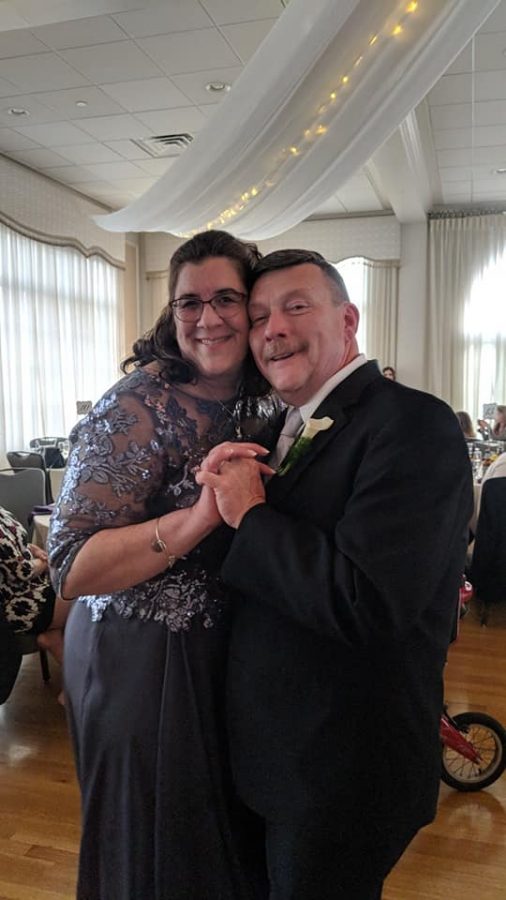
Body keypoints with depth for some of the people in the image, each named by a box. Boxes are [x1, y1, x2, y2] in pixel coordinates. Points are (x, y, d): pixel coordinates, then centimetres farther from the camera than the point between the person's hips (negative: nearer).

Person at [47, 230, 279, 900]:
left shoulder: (261, 400, 2)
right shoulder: (140, 405, -20)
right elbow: (71, 567, -26)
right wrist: (198, 517, -38)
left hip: (224, 648, 7)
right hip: (145, 661, -6)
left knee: (224, 832, 26)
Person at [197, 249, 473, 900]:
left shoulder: (412, 425, -22)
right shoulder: (296, 431, 7)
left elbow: (366, 601, -33)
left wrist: (250, 514, -21)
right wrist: (224, 483, -8)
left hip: (343, 775, -8)